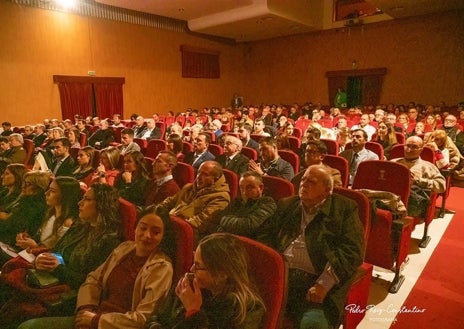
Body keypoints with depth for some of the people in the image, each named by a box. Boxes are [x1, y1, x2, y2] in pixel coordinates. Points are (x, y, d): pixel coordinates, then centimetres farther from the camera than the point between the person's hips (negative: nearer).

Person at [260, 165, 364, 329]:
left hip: (315, 281, -4)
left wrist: (323, 284, -17)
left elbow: (352, 250, -6)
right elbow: (268, 238, 16)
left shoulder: (345, 208, 4)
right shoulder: (286, 205, 18)